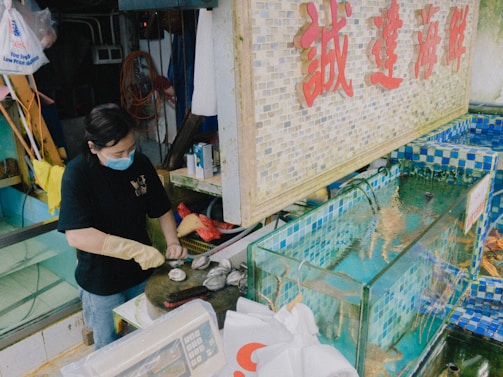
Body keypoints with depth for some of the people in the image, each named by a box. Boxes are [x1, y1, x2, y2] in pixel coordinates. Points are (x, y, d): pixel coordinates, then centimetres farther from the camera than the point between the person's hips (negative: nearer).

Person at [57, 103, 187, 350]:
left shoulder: (140, 163, -7)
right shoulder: (77, 174, -21)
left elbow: (161, 209, 4)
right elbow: (76, 236, -28)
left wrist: (172, 242, -13)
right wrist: (136, 249, -31)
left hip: (142, 274, 4)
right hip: (102, 284, -4)